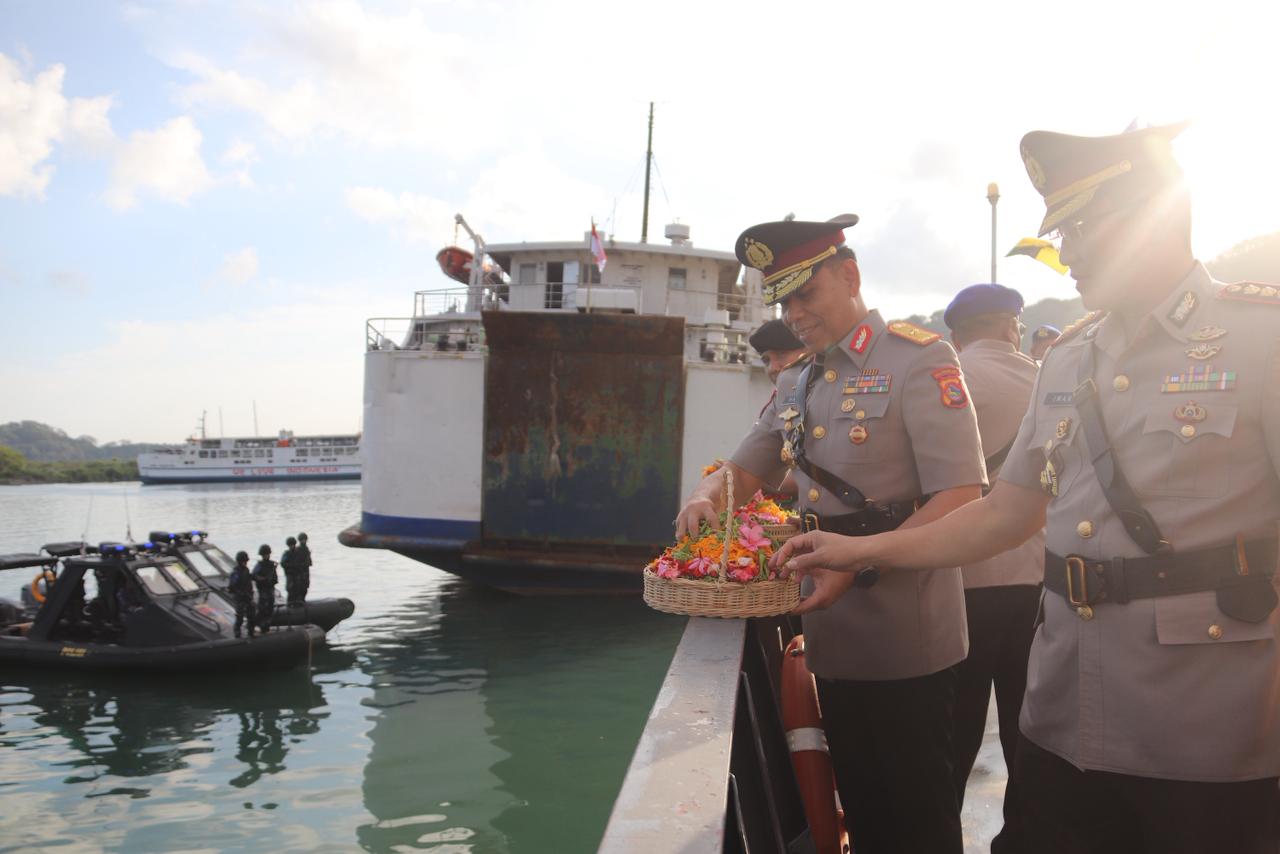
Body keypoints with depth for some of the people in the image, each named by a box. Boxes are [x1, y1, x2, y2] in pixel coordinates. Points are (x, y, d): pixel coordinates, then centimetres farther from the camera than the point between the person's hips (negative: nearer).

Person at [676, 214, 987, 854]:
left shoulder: (917, 359, -10)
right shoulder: (797, 385, 11)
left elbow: (959, 500, -17)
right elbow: (744, 470, 19)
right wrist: (707, 498, -5)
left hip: (906, 645, -6)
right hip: (833, 640, 6)